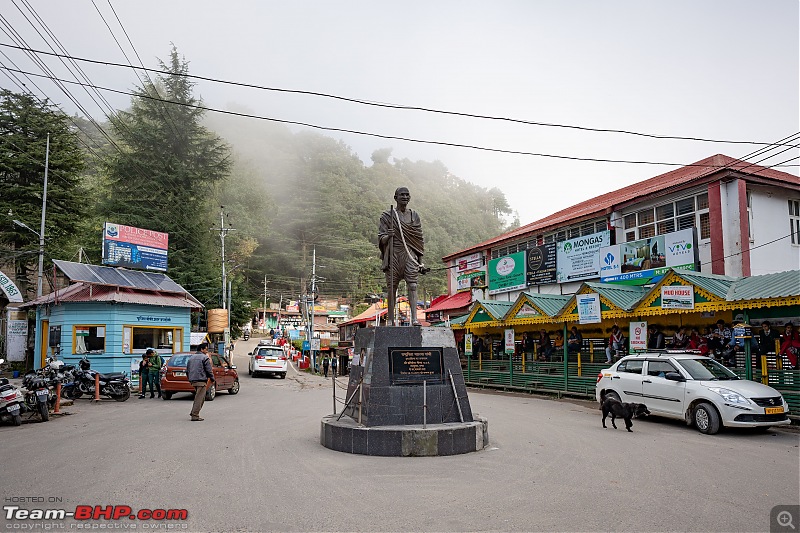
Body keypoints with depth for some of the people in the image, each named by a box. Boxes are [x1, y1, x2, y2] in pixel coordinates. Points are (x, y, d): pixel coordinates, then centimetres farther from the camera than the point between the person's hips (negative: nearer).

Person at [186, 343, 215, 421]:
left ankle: (193, 412, 15)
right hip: (201, 381, -8)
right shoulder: (205, 358, -7)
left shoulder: (191, 358, 17)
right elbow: (209, 370, -9)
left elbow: (187, 370, 20)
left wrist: (190, 379, 29)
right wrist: (212, 379, 3)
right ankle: (195, 416, -6)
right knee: (199, 398, -5)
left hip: (192, 380, 8)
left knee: (198, 397, 19)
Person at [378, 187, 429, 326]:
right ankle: (390, 319, 10)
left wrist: (420, 262, 10)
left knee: (412, 285, -10)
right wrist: (388, 236, -22)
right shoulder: (387, 216, 5)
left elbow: (420, 240, 14)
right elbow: (381, 239, 1)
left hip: (410, 254, 2)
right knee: (392, 287, 1)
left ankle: (414, 318, -15)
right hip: (393, 254, -1)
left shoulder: (415, 216, 13)